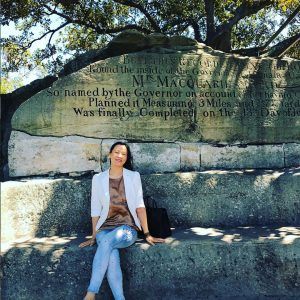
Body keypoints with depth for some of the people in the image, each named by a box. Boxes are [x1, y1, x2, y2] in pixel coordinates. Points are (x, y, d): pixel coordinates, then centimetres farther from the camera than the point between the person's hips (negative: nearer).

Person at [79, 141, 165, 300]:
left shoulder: (134, 176, 5)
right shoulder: (98, 178, 7)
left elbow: (139, 205, 0)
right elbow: (95, 209, 9)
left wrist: (147, 234, -5)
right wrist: (94, 236, 6)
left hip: (127, 228, -1)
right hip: (105, 228, 2)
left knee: (107, 241, -33)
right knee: (112, 257, -31)